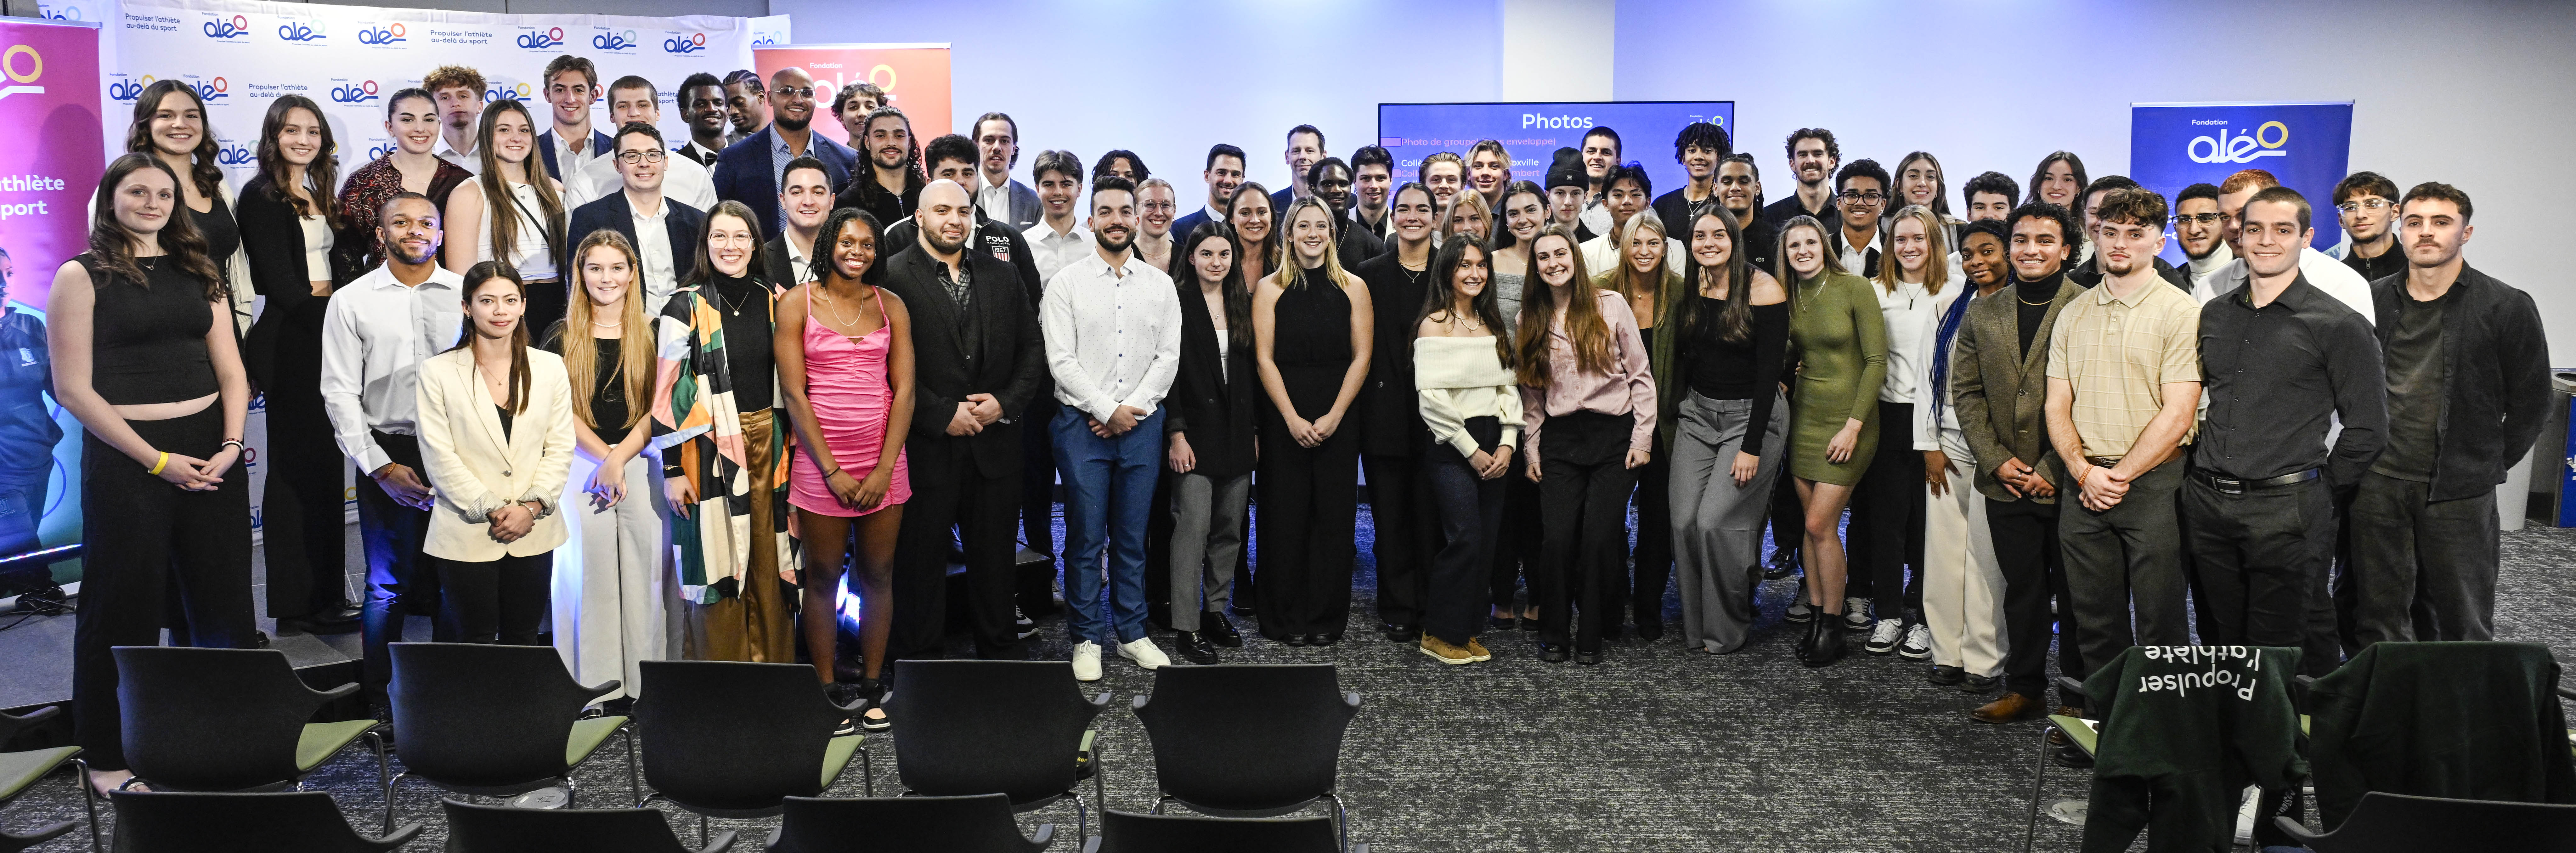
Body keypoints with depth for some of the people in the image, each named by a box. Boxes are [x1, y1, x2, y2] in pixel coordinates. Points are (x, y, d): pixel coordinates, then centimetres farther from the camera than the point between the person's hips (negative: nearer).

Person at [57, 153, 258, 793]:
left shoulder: (197, 272, 12)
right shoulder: (82, 277, -2)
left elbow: (231, 371, 12)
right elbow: (73, 388, -7)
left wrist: (231, 445, -4)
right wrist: (156, 460, -12)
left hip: (210, 452, 4)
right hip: (127, 456, -4)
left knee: (219, 599, 8)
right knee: (128, 604, 3)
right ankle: (109, 754, 16)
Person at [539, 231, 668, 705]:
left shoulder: (652, 336, 7)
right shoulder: (563, 336, 5)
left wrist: (619, 458, -9)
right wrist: (604, 456, -9)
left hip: (642, 465, 0)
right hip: (581, 465, 0)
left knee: (643, 568, -1)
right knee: (588, 567, 0)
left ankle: (644, 679, 7)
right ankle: (593, 680, 7)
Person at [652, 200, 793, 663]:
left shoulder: (774, 302, 8)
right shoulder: (686, 308, -4)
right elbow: (669, 393, -5)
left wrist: (791, 449, 10)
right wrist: (673, 469, -9)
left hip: (769, 444, 4)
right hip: (710, 447, -3)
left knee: (768, 564, 8)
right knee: (717, 563, 1)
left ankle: (771, 663, 20)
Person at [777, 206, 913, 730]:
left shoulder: (890, 307, 7)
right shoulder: (798, 303, 0)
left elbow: (904, 391, 2)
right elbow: (794, 392, -6)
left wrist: (885, 468, -8)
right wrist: (833, 471, -11)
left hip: (884, 460, 2)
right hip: (821, 461, -2)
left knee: (878, 574, 7)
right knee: (823, 577, 4)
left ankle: (872, 689, 17)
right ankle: (828, 692, 14)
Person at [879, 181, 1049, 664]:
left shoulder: (1003, 276, 11)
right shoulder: (891, 278, -6)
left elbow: (1032, 348, 11)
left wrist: (1005, 402, -5)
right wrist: (942, 415, -14)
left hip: (996, 443, 4)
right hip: (925, 448, -4)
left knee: (995, 557, 13)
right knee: (921, 560, 6)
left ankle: (1003, 651, 26)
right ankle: (918, 659, 19)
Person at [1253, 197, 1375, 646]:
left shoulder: (1354, 288, 6)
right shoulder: (1270, 289, 4)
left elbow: (1362, 357, 1)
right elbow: (1265, 359, -2)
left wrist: (1334, 416, -9)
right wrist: (1293, 418, -11)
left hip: (1338, 420, 1)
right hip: (1284, 419, -1)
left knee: (1334, 515, 2)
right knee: (1286, 515, 1)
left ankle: (1327, 620, 11)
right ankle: (1286, 620, 11)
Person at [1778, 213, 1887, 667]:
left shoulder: (1855, 288, -11)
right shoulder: (1789, 296, 6)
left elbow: (1877, 361, -12)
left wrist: (1853, 426, -15)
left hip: (1848, 420, -6)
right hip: (1804, 417, 6)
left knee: (1821, 526, -7)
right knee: (1811, 524, 7)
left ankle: (1833, 625, 6)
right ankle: (1817, 614, 17)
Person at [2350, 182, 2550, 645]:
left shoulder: (2507, 307, -2)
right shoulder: (2372, 299, 6)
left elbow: (2531, 404, 2)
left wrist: (2486, 467, 0)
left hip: (2458, 494, -2)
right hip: (2378, 486, 3)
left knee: (2463, 626, 5)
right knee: (2378, 623, 9)